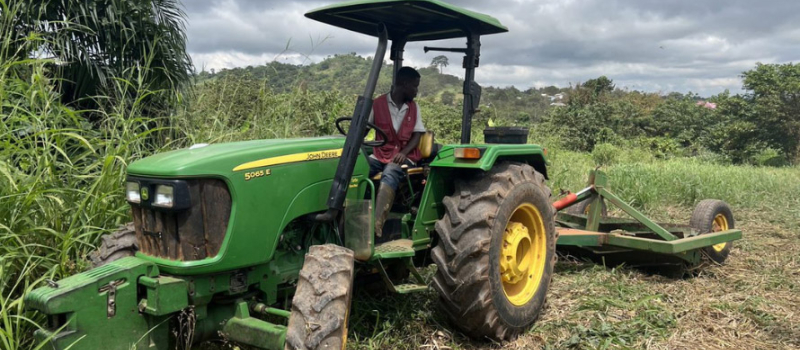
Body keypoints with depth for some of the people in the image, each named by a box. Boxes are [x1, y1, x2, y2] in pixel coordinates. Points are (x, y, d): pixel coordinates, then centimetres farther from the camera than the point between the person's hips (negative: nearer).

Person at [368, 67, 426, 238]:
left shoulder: (414, 107, 10)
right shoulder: (378, 104, 2)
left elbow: (417, 135, 5)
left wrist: (403, 153, -14)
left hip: (405, 156, -1)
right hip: (380, 154, 1)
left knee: (389, 175, -35)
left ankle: (376, 227, -51)